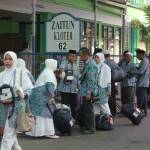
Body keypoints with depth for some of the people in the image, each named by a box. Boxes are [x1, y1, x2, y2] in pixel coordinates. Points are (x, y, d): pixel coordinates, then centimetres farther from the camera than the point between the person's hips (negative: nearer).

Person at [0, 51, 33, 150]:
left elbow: (30, 89, -1)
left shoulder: (20, 73, -1)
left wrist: (22, 95, -18)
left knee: (9, 132, -10)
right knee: (11, 131, 14)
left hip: (15, 105, -5)